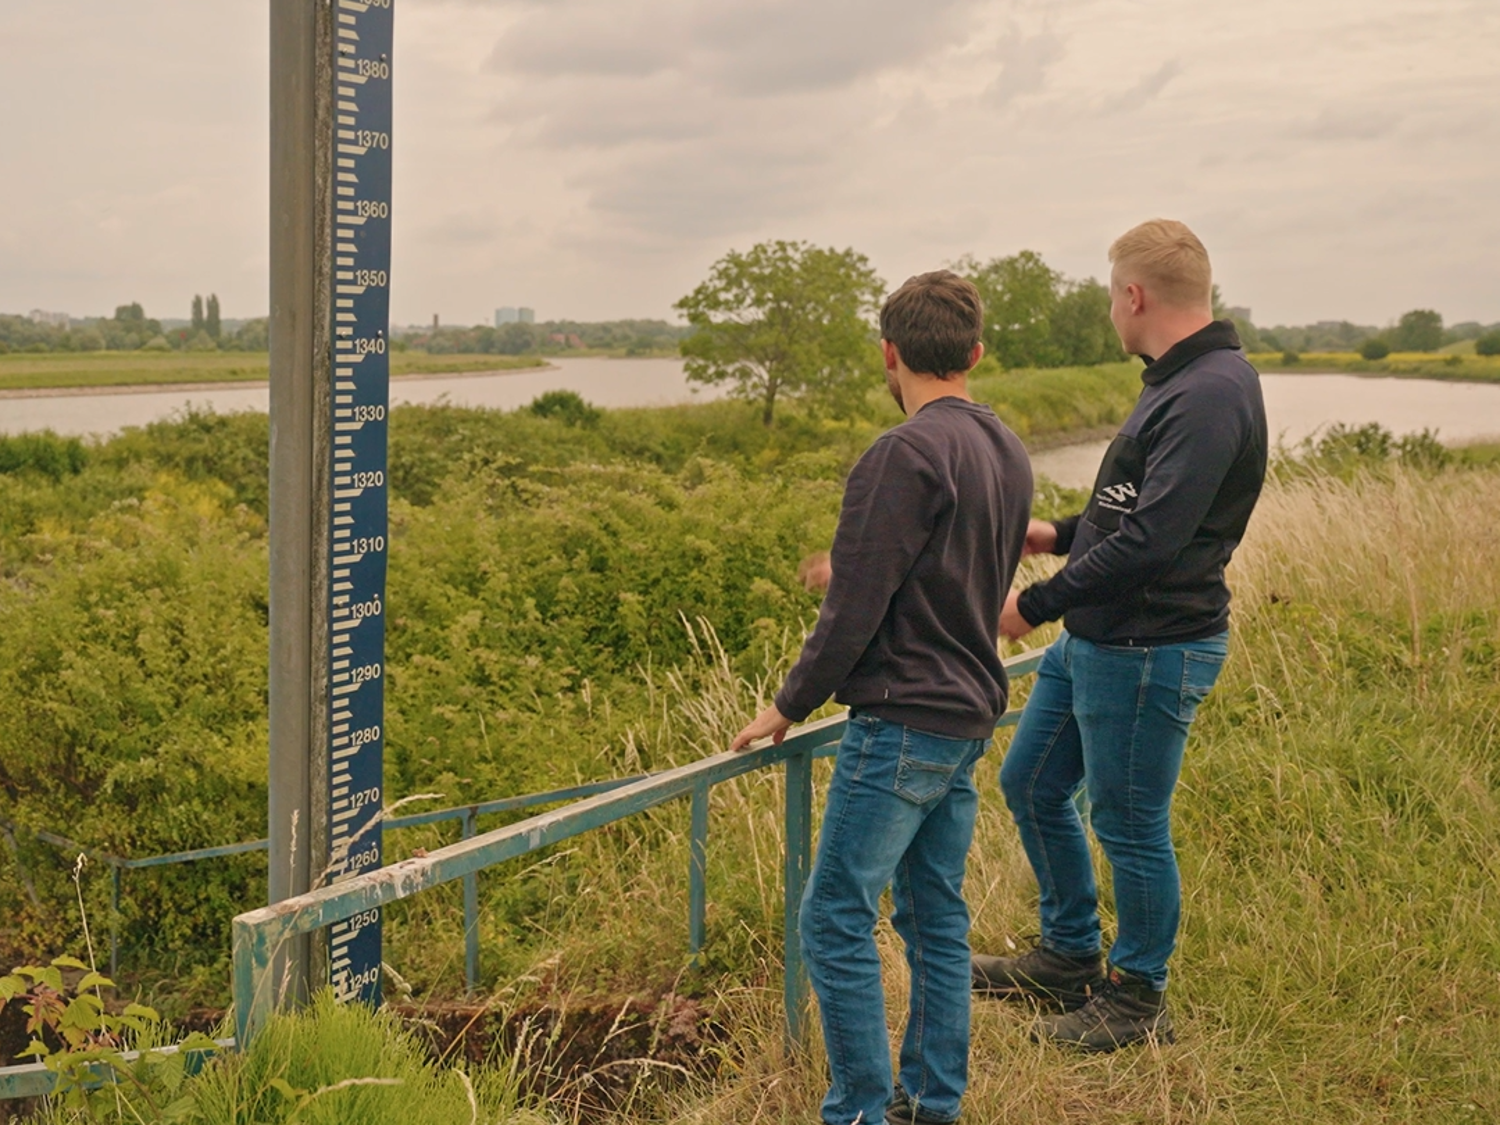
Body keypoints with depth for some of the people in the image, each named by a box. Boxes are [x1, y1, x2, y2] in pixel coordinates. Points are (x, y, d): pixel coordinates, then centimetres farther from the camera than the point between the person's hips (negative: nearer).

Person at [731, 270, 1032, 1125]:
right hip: (970, 718, 9)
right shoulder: (1008, 453, 11)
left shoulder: (907, 455, -16)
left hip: (902, 724, -9)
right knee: (939, 919, 14)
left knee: (837, 921, -2)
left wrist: (790, 706, -3)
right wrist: (848, 577, 32)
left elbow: (856, 609, -17)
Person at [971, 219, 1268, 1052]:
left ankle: (1140, 1000, 24)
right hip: (1093, 641, 10)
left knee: (1130, 825, 4)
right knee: (1031, 785, 18)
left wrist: (1037, 605, -21)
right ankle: (1069, 958, 35)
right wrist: (1061, 536, 24)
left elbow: (1151, 539, -28)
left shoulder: (1211, 395, -22)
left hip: (1149, 653, -10)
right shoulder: (1183, 382, 11)